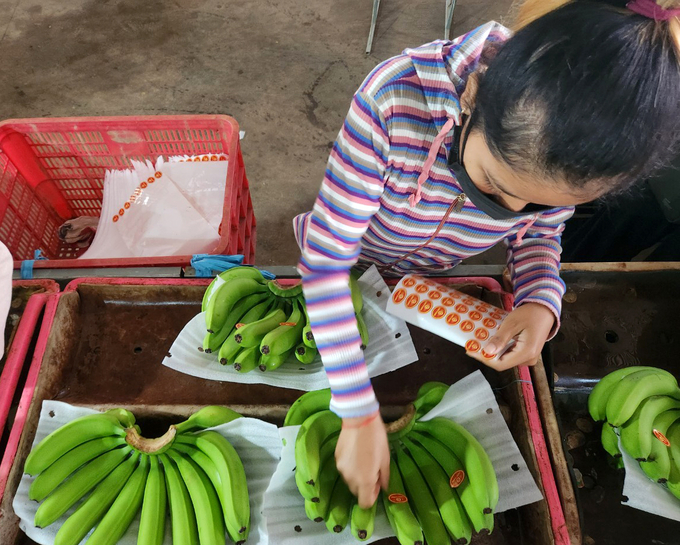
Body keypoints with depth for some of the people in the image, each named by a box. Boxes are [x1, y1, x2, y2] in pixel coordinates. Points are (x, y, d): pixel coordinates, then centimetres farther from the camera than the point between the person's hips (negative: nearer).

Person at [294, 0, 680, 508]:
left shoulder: (569, 153, -29)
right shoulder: (394, 97, -42)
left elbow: (539, 234, -8)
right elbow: (326, 259, -37)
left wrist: (541, 303, -31)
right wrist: (360, 416, -36)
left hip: (430, 281, 2)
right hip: (350, 266, -1)